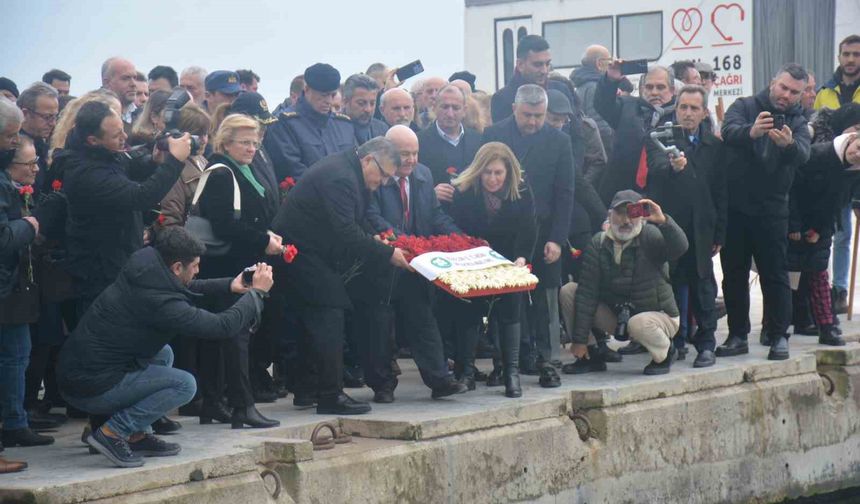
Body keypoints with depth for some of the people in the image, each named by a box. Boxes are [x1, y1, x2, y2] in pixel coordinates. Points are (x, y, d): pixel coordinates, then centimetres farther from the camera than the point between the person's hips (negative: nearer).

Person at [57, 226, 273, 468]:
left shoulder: (143, 273, 5)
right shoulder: (159, 302, -22)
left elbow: (186, 288, 27)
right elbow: (224, 326, -18)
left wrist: (229, 285, 21)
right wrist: (257, 292, -5)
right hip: (92, 389, -10)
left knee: (163, 354, 24)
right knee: (184, 385, -8)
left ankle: (137, 437, 16)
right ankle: (112, 432, -8)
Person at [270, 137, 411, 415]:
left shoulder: (345, 171, 12)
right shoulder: (339, 177, -21)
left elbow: (351, 229, 19)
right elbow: (347, 233, -28)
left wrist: (378, 247, 6)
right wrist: (387, 254, -24)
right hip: (302, 254, -11)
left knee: (313, 324, 15)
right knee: (329, 321, -11)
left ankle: (305, 389, 23)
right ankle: (331, 396, -9)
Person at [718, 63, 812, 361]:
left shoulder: (798, 123, 6)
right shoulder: (744, 107, 3)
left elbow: (803, 155, -14)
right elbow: (729, 131, -18)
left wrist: (789, 144, -38)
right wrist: (751, 132, -41)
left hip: (771, 210, 0)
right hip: (734, 207, 0)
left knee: (775, 274, 0)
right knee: (734, 274, 7)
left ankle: (779, 337, 8)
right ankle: (738, 336, 16)